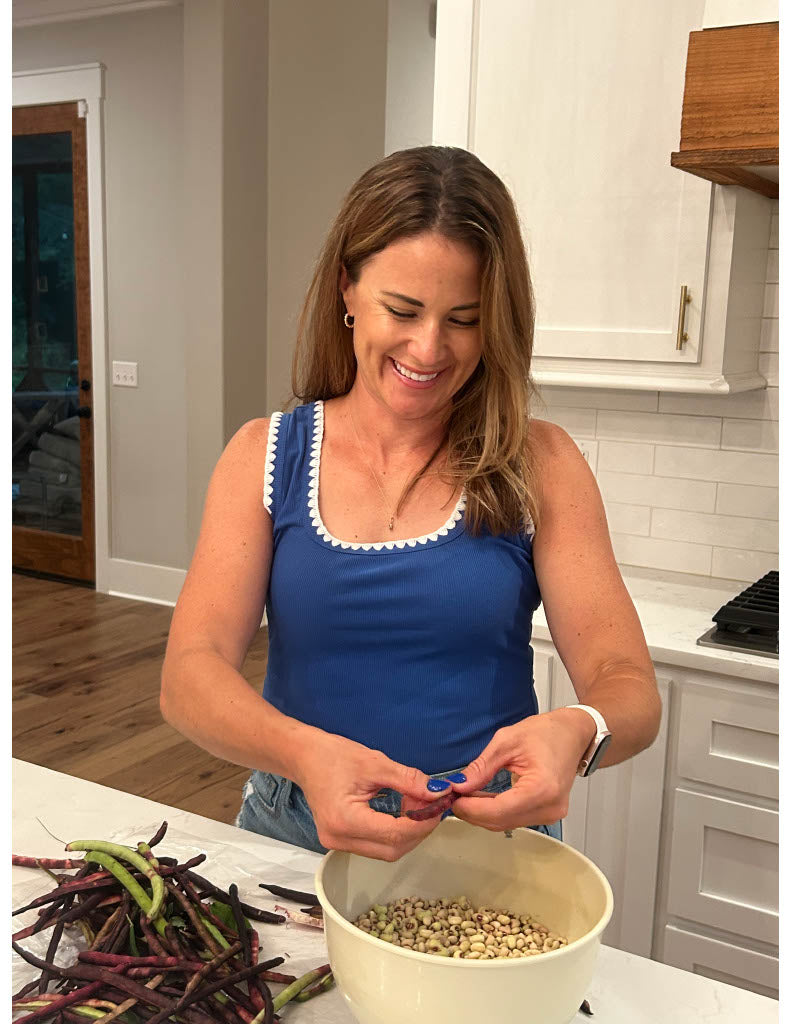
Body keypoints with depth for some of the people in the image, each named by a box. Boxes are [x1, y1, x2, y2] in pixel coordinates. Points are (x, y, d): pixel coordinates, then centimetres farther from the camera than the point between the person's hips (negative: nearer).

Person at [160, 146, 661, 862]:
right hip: (296, 829, 2)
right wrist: (304, 753, -31)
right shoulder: (264, 456, 0)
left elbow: (631, 689, -5)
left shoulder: (540, 465, -1)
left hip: (491, 833, -1)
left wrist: (574, 732, -29)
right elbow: (189, 676, -10)